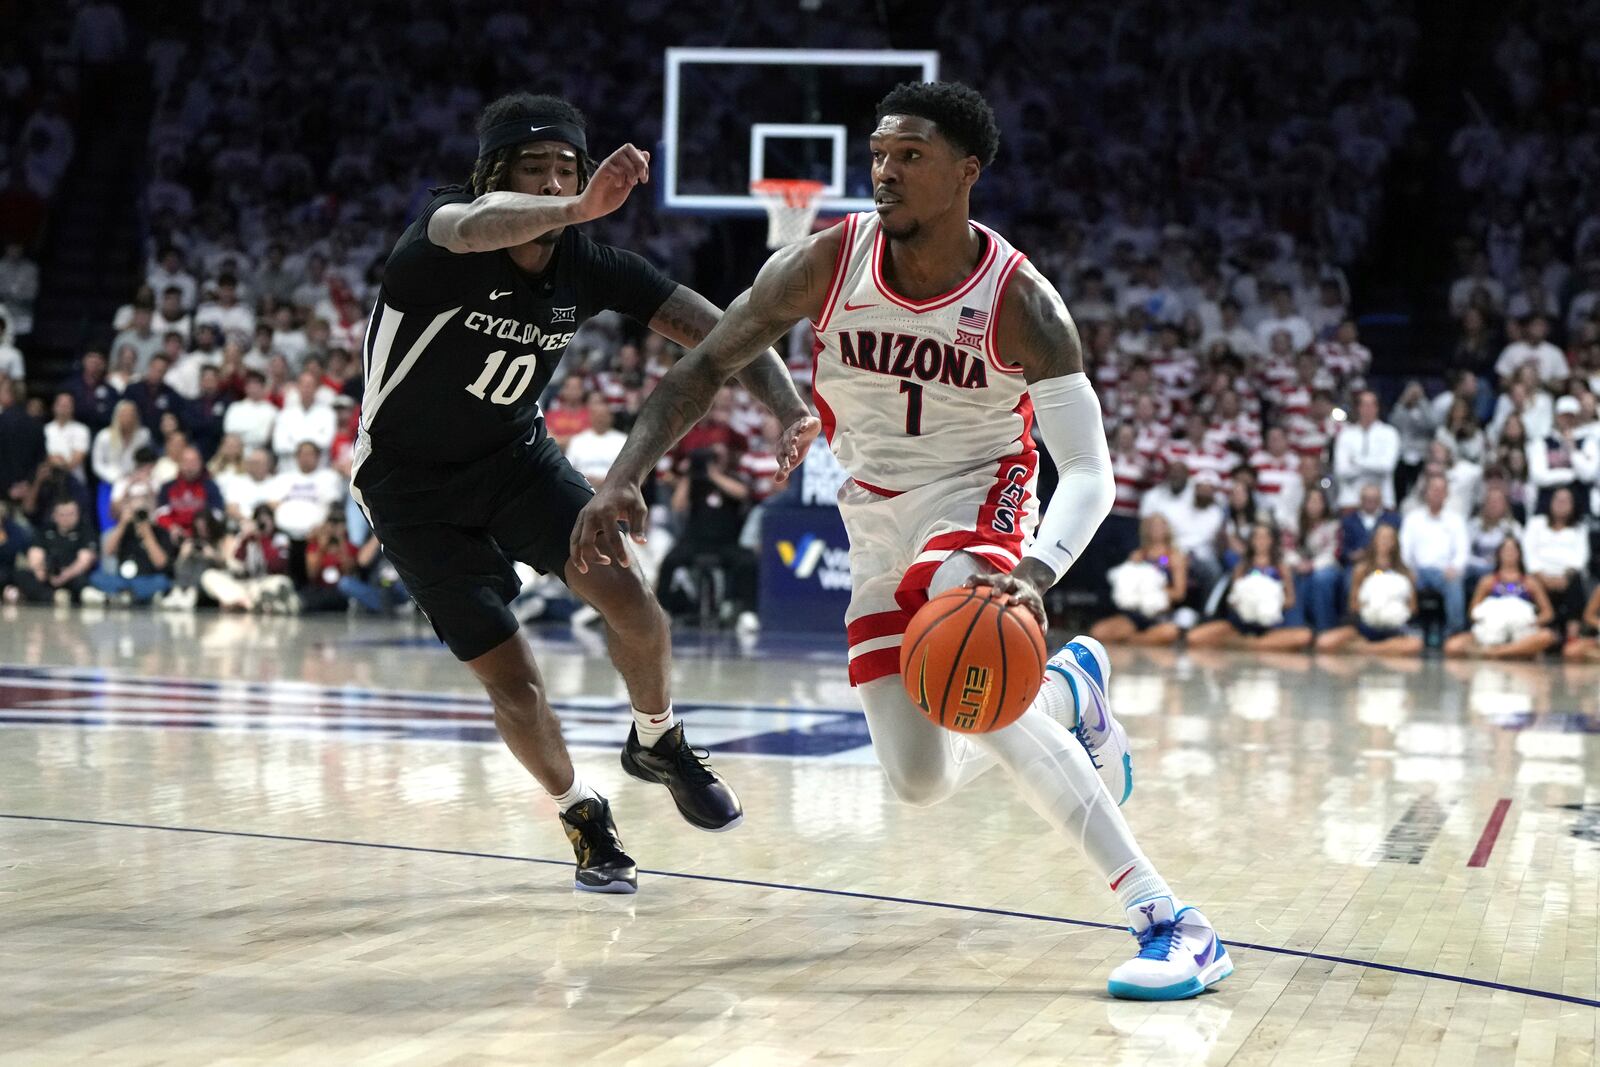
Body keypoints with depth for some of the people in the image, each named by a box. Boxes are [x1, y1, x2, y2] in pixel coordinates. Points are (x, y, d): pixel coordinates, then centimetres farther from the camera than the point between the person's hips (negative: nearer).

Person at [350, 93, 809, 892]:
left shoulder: (590, 266, -13)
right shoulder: (442, 230, -26)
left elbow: (717, 330, -13)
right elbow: (471, 228, -53)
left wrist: (789, 408, -32)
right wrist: (578, 212, -73)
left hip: (515, 454, 4)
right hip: (412, 484, -4)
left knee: (627, 597, -17)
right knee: (511, 682, -8)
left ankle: (657, 742, 14)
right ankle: (581, 814, 20)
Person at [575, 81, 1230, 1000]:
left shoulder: (1020, 302, -23)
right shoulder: (827, 264, -16)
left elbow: (1090, 472, -26)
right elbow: (705, 370, -7)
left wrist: (1035, 573, -46)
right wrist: (624, 480, -22)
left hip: (977, 500, -4)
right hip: (879, 525, 4)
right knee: (922, 782, 1)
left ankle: (1167, 917, -33)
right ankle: (1071, 688, 35)